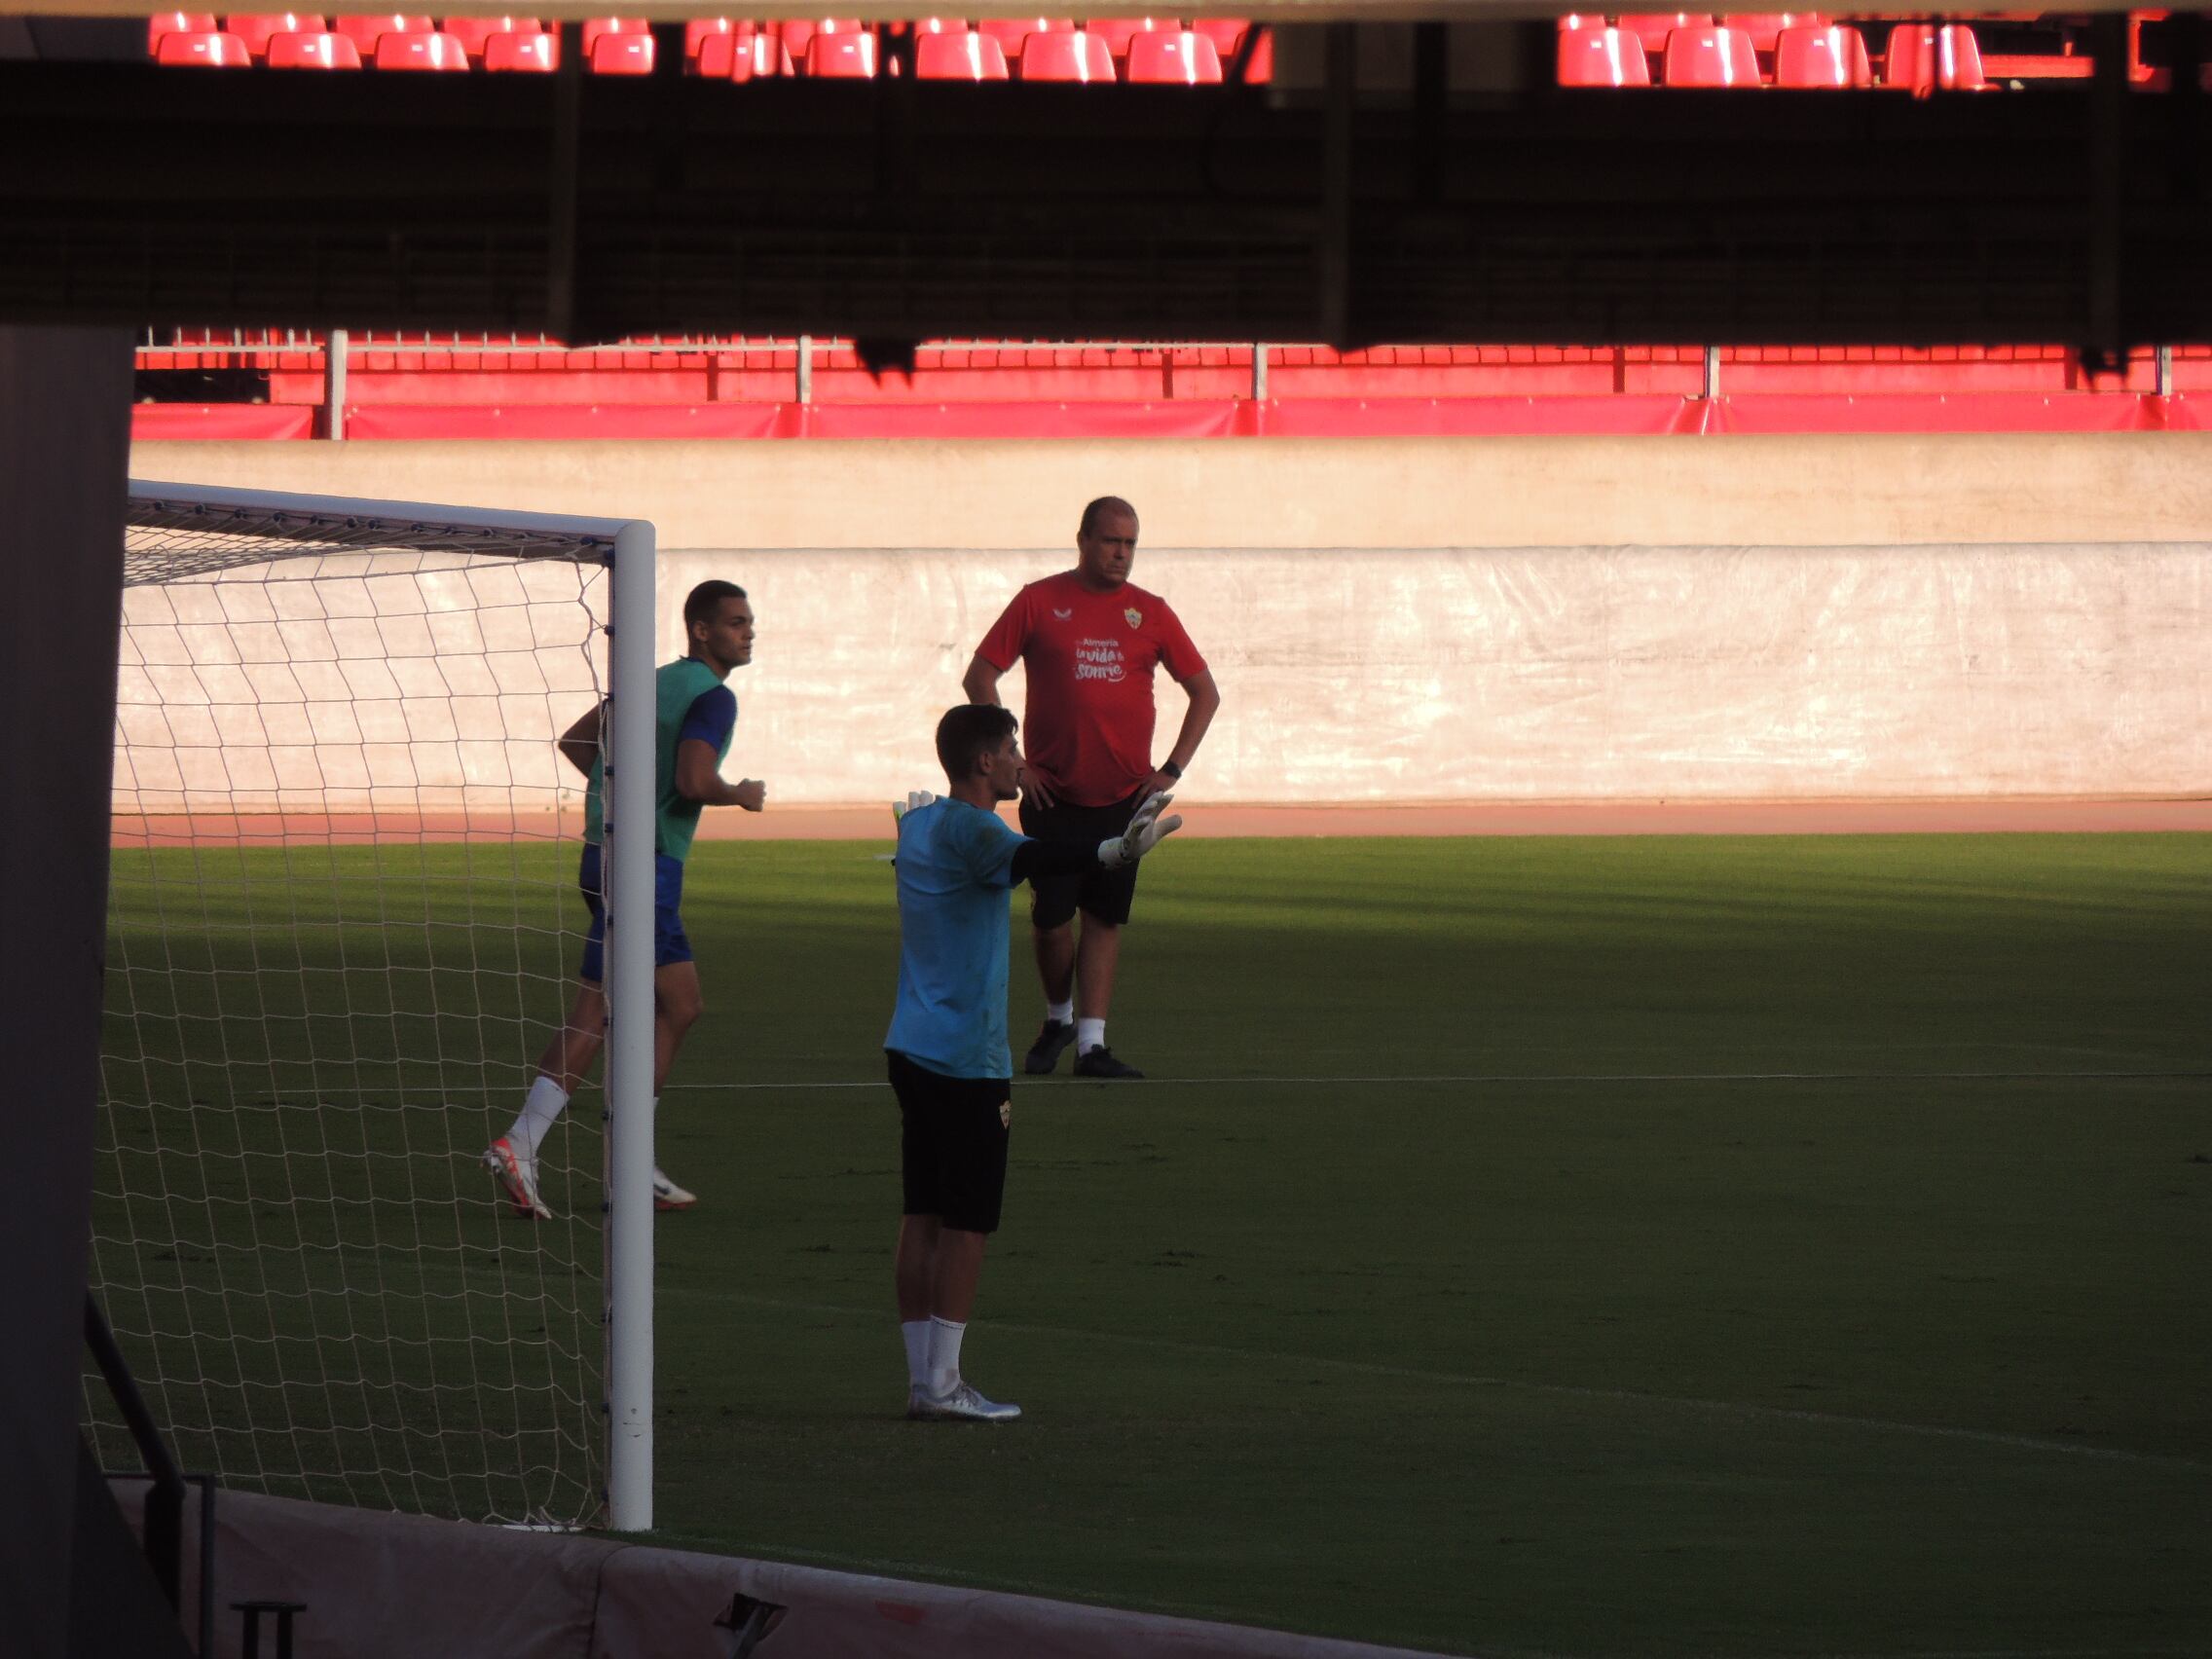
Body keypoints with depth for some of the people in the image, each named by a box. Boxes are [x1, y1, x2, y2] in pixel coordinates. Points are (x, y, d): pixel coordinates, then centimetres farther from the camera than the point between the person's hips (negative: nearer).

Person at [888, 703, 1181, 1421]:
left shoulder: (921, 823, 10)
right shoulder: (970, 831, -18)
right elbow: (1030, 860, -39)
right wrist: (1113, 852, -56)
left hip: (913, 1051, 9)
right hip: (966, 1061, -9)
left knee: (923, 1216, 9)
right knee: (966, 1224, -3)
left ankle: (922, 1378, 10)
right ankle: (942, 1382, -3)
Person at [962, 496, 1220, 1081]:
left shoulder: (1149, 612, 5)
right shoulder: (1039, 602, 0)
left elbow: (1204, 692, 12)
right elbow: (979, 677, 1)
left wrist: (1171, 768, 2)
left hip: (1124, 796, 2)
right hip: (1052, 795, -2)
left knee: (1105, 919, 2)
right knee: (1050, 917, -2)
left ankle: (1091, 1044, 4)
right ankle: (1058, 1017, 23)